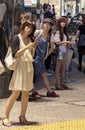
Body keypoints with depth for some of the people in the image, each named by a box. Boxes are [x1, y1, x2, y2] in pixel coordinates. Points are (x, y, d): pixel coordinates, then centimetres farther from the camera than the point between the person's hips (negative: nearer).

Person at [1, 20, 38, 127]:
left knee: (26, 93, 4)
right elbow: (14, 54, -15)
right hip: (19, 66, -6)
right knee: (16, 93, -11)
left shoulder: (29, 39, 13)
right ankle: (5, 116, -6)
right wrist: (26, 47, -19)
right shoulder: (17, 38, -6)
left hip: (29, 67, 6)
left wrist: (33, 47, 2)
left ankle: (22, 116, 11)